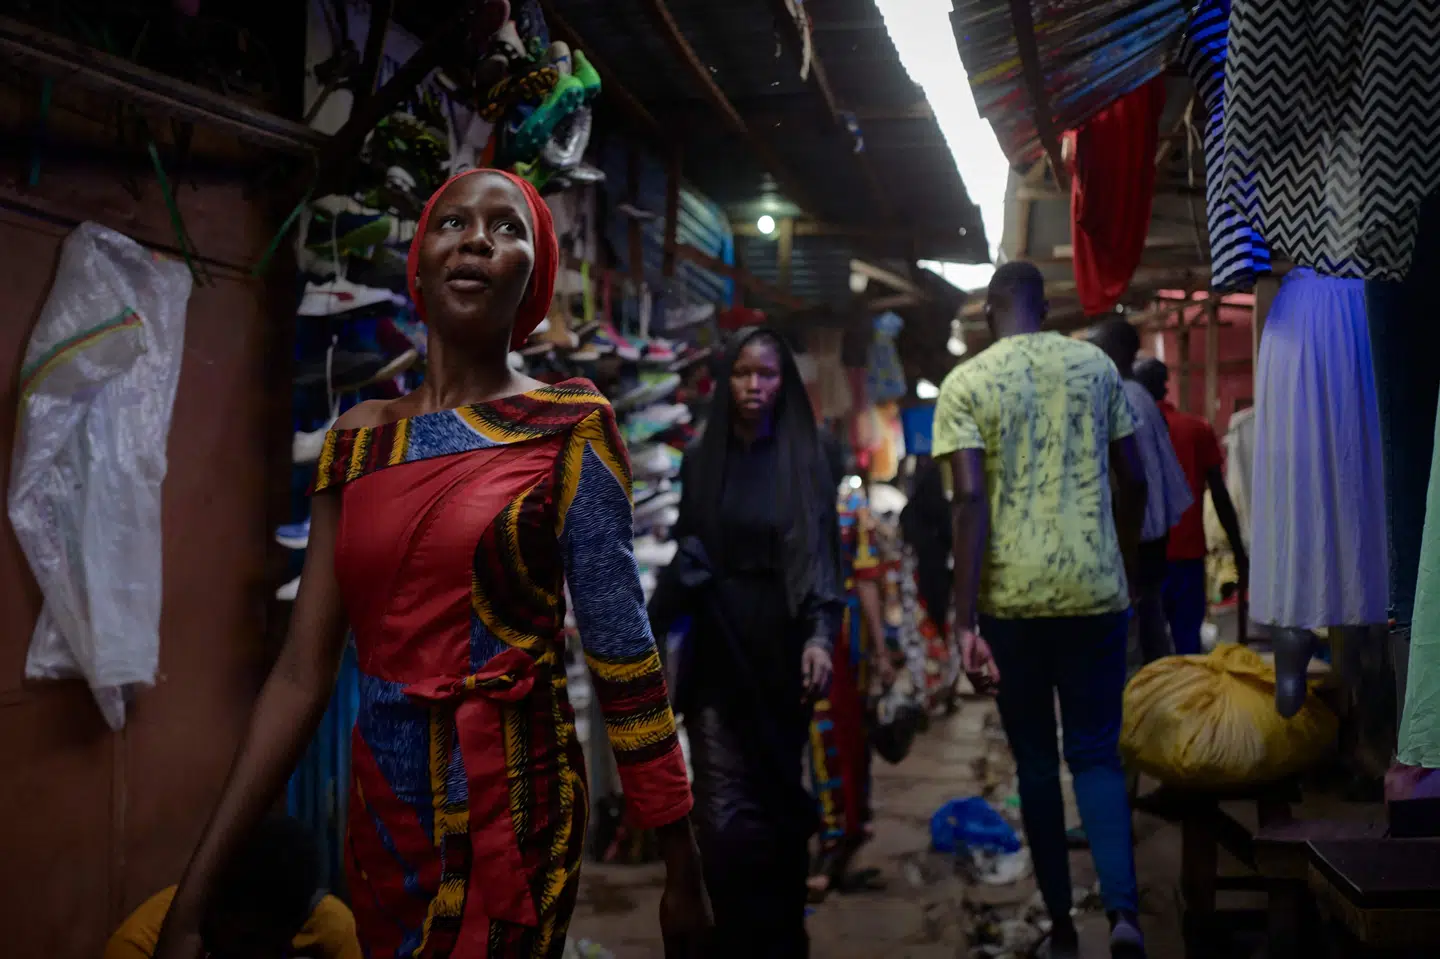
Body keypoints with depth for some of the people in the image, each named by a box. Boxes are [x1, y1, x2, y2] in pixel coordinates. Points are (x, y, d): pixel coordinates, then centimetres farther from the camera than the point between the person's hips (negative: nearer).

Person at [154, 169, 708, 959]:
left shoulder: (568, 426, -6)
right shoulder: (359, 439, 4)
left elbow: (622, 656, -7)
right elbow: (302, 674, 2)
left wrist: (682, 870, -6)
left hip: (510, 811, -4)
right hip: (379, 812, 5)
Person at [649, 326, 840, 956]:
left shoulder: (804, 461, -1)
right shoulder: (700, 461, 6)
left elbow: (818, 554, -10)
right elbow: (685, 557, 10)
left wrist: (819, 636, -25)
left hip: (779, 650, -1)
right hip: (715, 650, 1)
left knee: (777, 797, 7)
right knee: (724, 811, -6)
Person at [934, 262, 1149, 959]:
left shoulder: (965, 384, -2)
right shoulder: (1097, 365, 7)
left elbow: (970, 500, -12)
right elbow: (1133, 480, 8)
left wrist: (965, 621, -13)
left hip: (1013, 595, -1)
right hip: (1096, 589, 1)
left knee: (1036, 759, 12)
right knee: (1097, 753, 9)